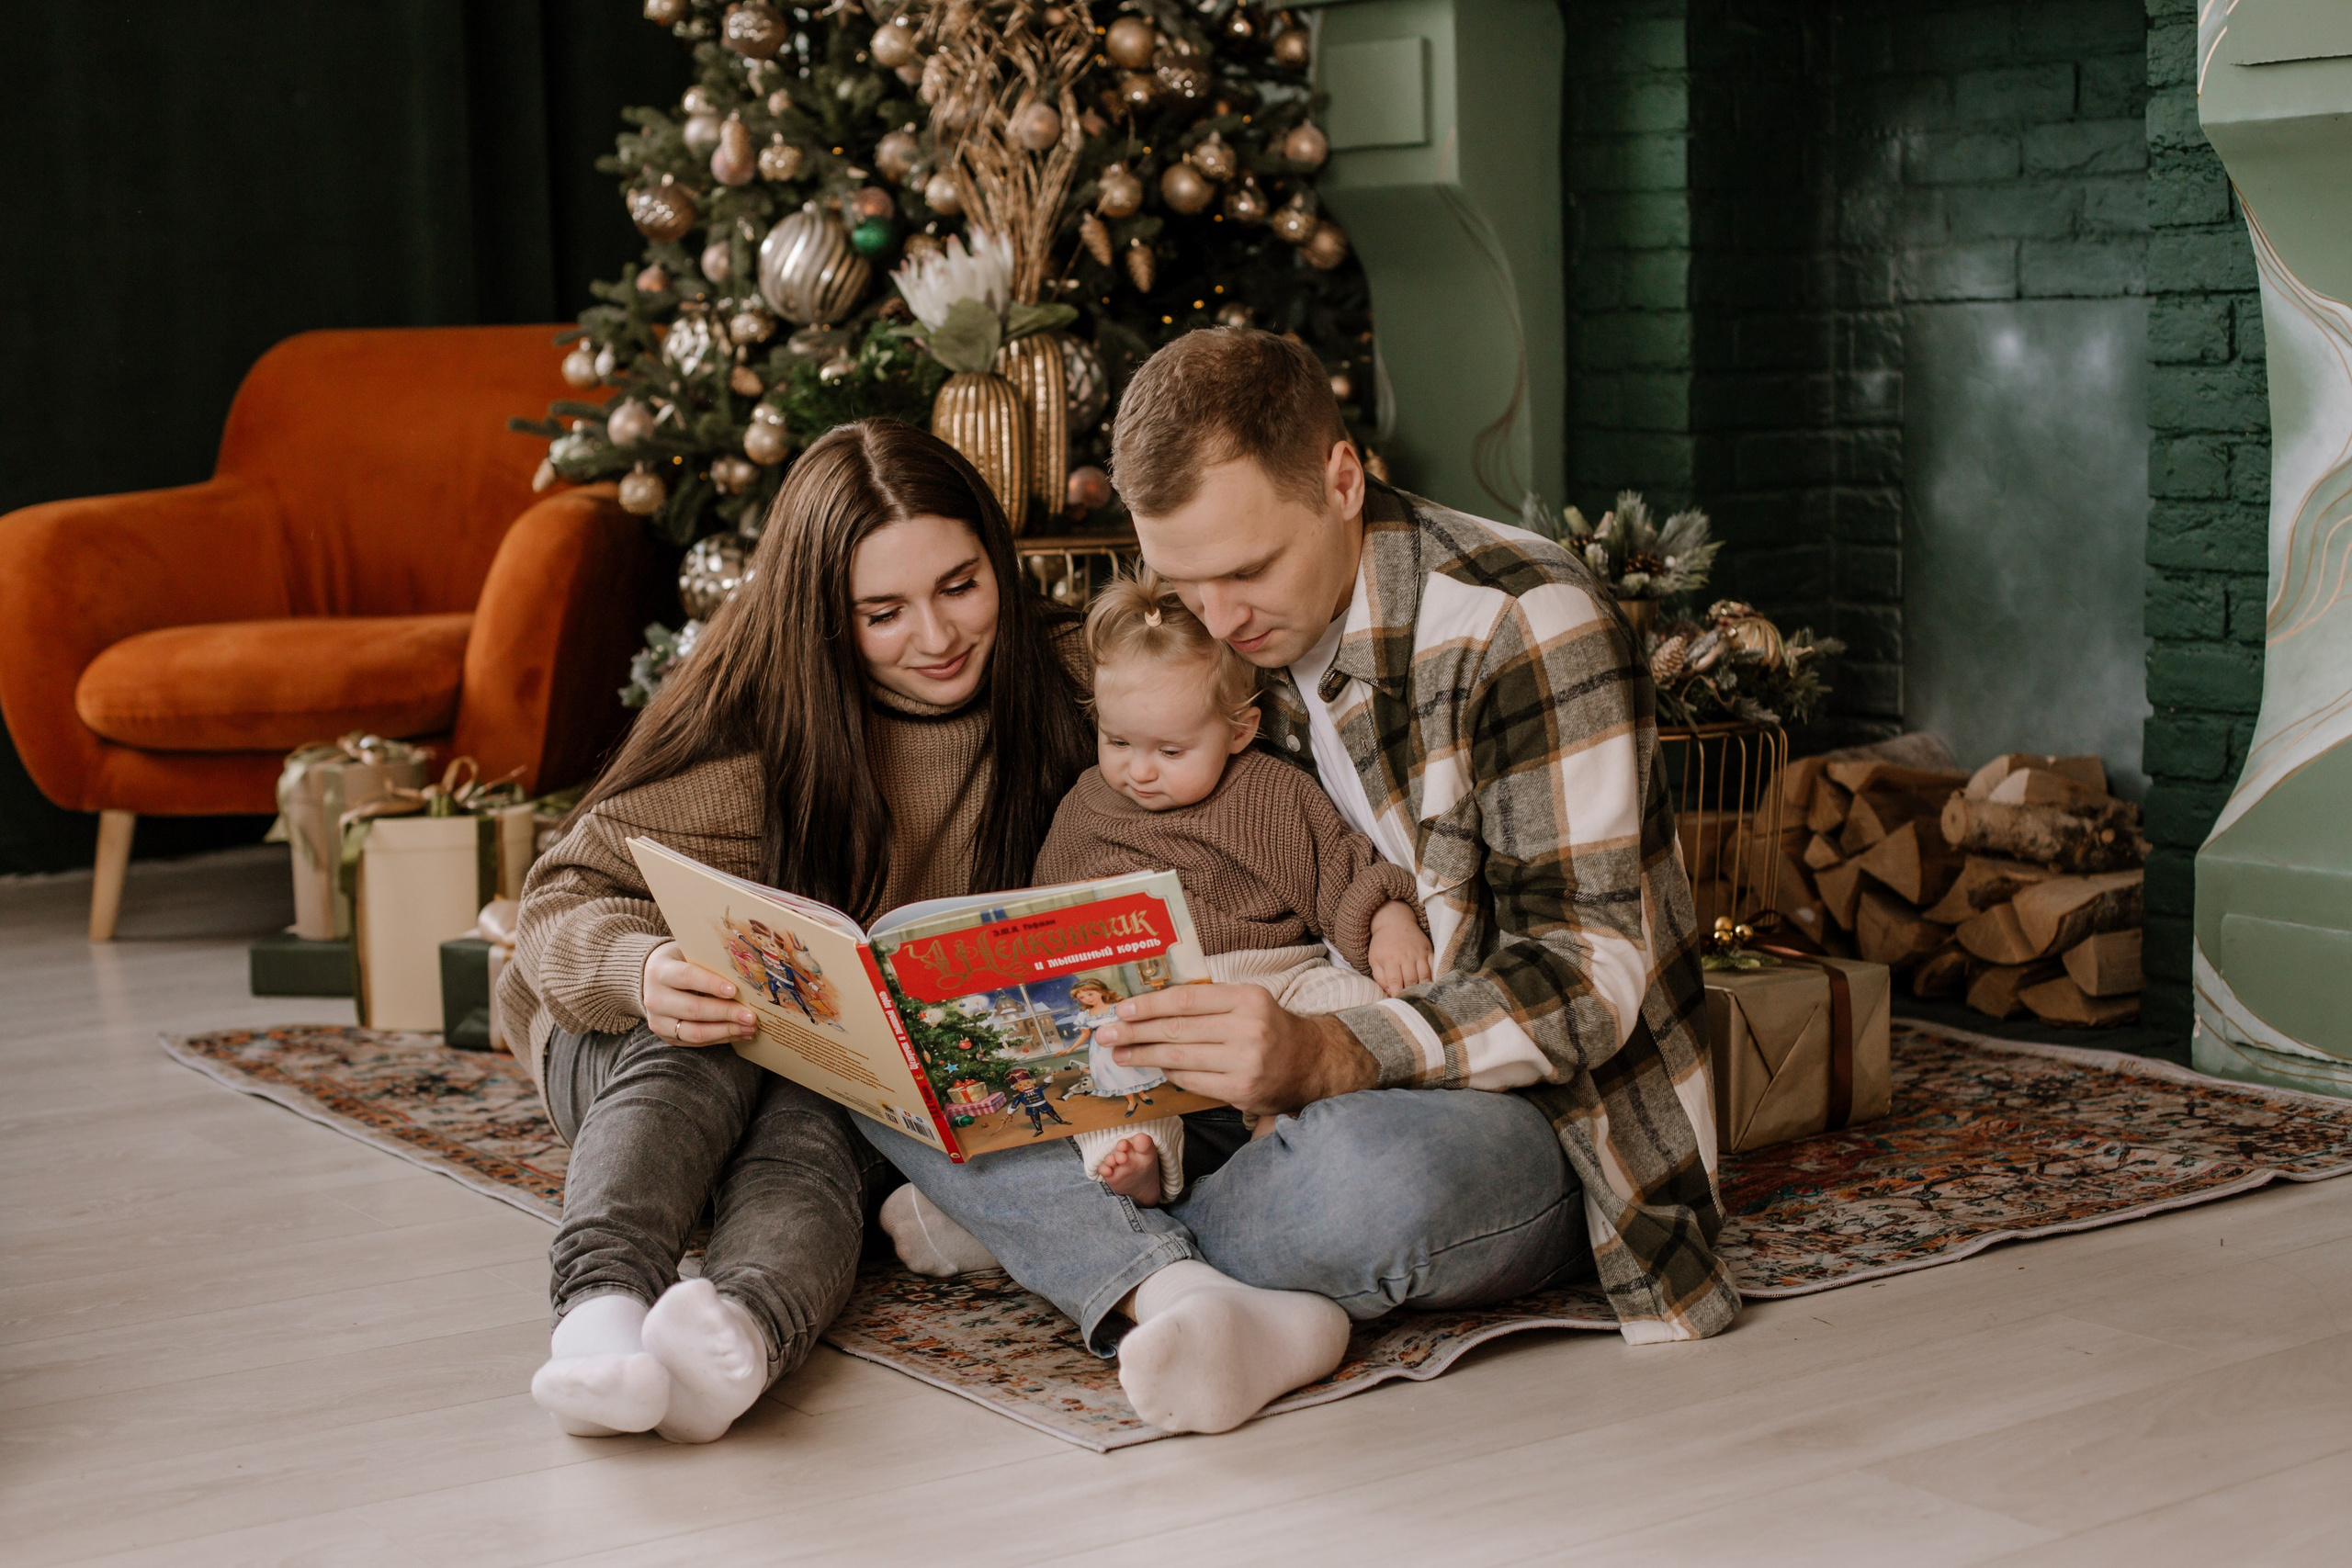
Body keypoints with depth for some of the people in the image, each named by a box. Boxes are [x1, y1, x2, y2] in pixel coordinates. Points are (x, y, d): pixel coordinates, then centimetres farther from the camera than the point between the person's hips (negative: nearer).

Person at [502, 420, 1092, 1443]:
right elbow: (569, 899, -16)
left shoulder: (1054, 683, -8)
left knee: (811, 1128, -34)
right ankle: (602, 1311, -58)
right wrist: (646, 972, -39)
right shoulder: (753, 723, -15)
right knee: (708, 1043, -36)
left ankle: (741, 1333, -64)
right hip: (636, 1050, 0)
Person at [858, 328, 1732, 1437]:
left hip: (1533, 1118, -6)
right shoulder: (1219, 642, 6)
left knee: (1367, 1167, -44)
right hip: (1297, 1091, 6)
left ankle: (1052, 1237, -14)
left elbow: (1594, 969, -20)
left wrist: (1329, 1057, -37)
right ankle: (1189, 1301, -33)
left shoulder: (1524, 626, -14)